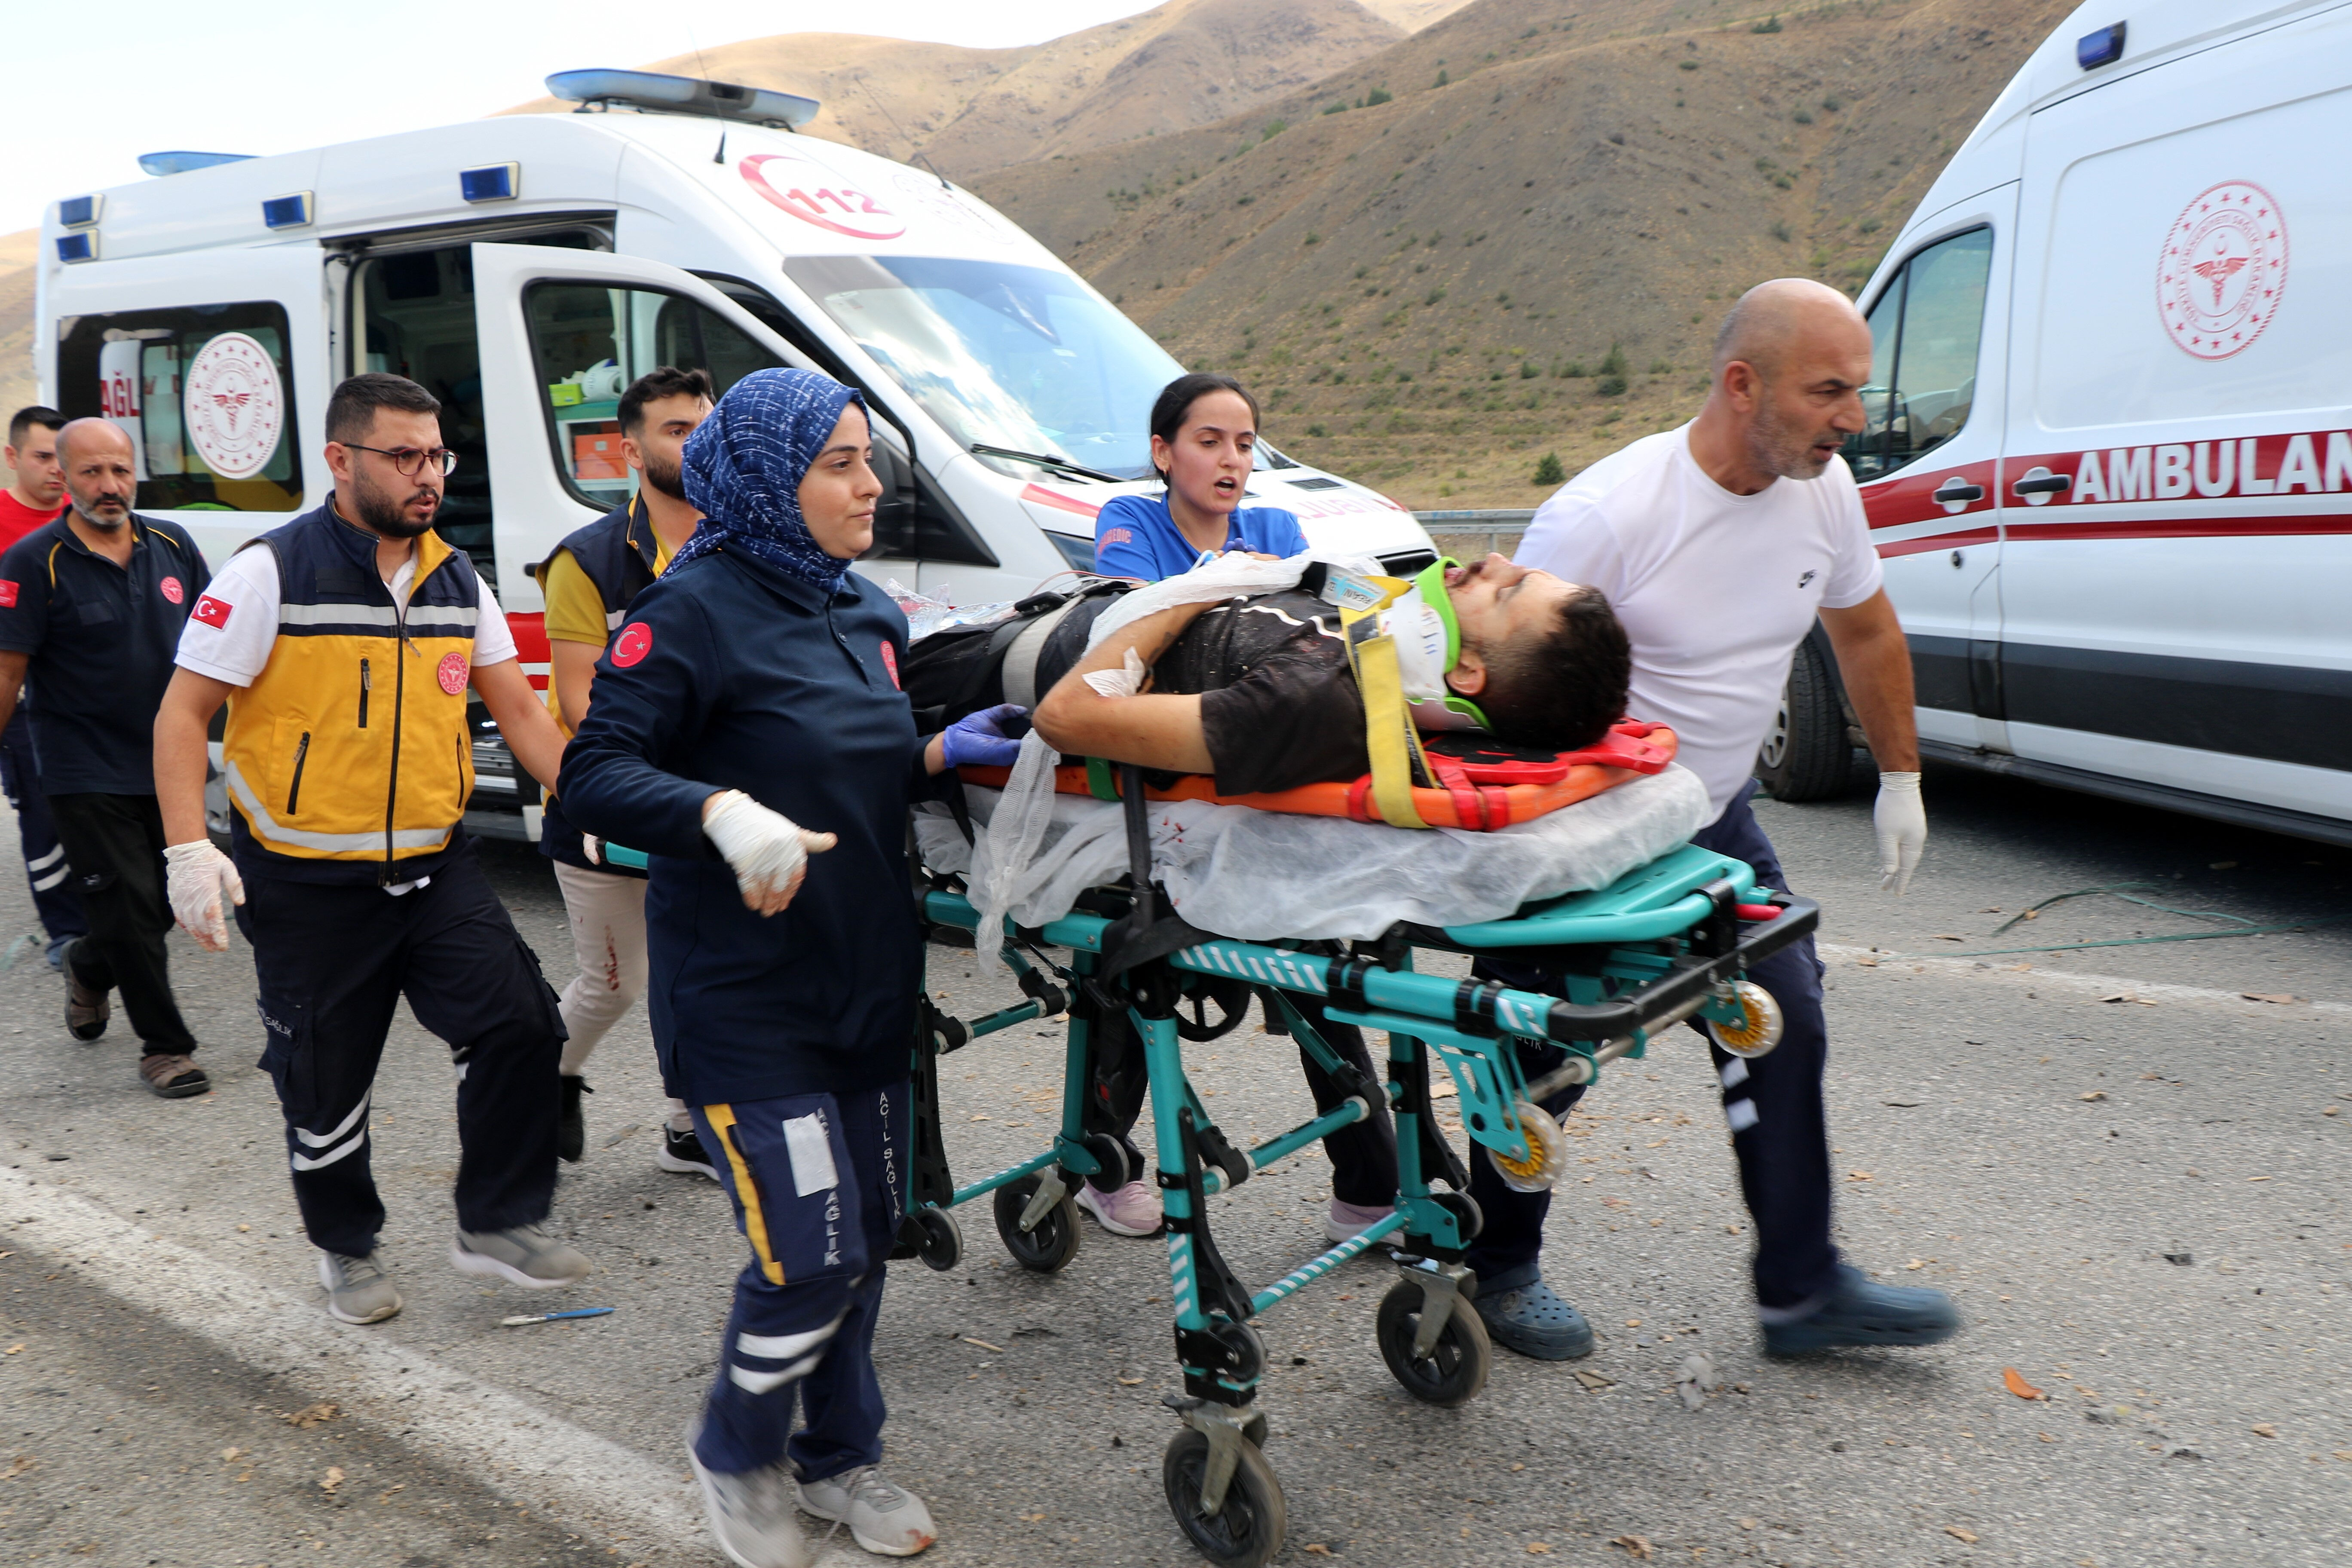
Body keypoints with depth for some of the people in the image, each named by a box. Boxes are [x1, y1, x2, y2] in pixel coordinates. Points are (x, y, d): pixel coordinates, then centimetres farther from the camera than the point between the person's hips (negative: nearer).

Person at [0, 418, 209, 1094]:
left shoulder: (173, 546, 4)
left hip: (168, 767, 5)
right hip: (86, 777, -5)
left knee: (165, 904, 14)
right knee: (130, 909, -2)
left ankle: (89, 969, 44)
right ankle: (165, 1046, 12)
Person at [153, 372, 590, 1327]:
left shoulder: (456, 582, 6)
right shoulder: (270, 574, -10)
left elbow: (520, 713, 10)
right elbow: (182, 716, -8)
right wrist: (189, 850, -18)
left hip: (435, 868, 4)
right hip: (309, 887, -4)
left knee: (521, 1024, -10)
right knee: (326, 1086, 8)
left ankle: (499, 1223, 8)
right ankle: (347, 1249, 32)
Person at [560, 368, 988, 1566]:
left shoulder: (867, 613, 11)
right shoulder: (697, 610, -13)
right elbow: (593, 774, -19)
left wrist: (939, 755, 1)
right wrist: (724, 813, -35)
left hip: (868, 979, 8)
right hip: (746, 1000, -7)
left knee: (869, 1232, 15)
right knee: (811, 1251, -6)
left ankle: (839, 1456, 36)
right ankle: (735, 1451, 23)